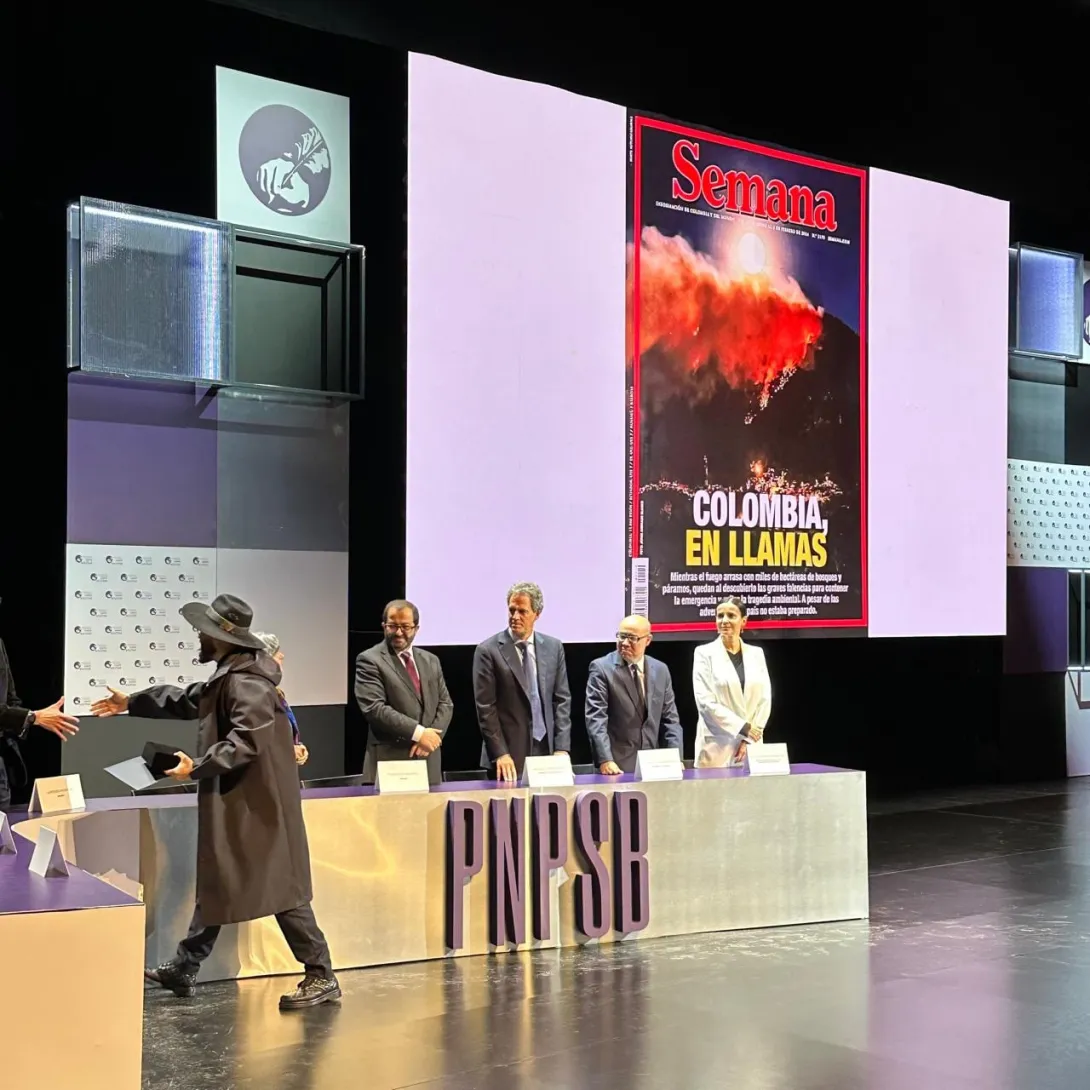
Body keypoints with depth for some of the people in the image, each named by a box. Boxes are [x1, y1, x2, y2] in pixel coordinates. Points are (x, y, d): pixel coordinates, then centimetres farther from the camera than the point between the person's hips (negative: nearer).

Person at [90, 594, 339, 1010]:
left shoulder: (246, 682, -21)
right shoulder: (228, 676, 13)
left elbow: (247, 740, -30)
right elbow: (188, 700, 28)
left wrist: (196, 768, -26)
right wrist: (131, 702, 32)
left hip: (256, 802, -11)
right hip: (233, 802, 11)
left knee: (280, 887, -6)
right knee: (214, 885, 17)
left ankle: (321, 976, 0)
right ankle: (183, 970, 29)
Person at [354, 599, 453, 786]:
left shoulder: (431, 661, 16)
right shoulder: (369, 660, -3)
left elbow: (445, 704, 13)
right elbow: (375, 708, -14)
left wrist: (431, 736, -6)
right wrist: (418, 733, -17)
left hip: (429, 763, 5)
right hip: (389, 763, -5)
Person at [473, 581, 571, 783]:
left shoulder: (553, 647, 8)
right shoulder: (488, 651, -4)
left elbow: (562, 700, 8)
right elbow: (485, 708, -7)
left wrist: (562, 748, -1)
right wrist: (500, 754, -13)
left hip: (547, 750, 3)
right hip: (509, 753, -3)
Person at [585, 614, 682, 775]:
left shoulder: (661, 670, 9)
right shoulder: (601, 668, -5)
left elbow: (669, 718, 10)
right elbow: (596, 718, -12)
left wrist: (676, 759, -2)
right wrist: (605, 760, -23)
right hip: (617, 765, -4)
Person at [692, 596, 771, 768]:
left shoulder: (756, 653, 9)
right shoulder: (705, 653, -2)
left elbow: (765, 699, 5)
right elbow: (705, 702, -10)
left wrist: (749, 739, -5)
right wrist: (743, 728, -12)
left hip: (751, 745, 3)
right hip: (717, 747, -3)